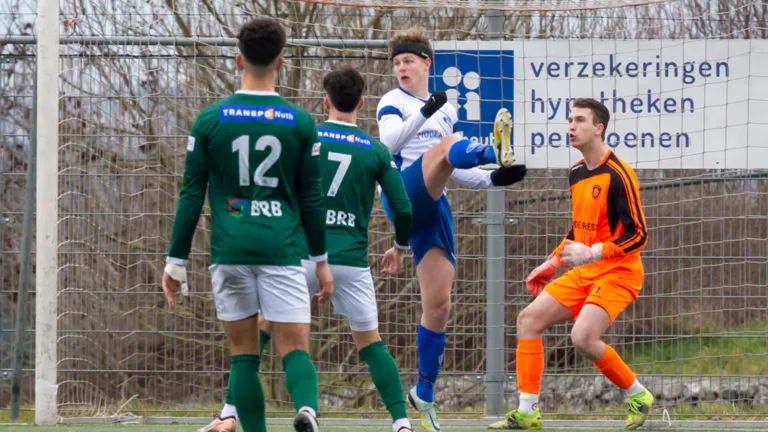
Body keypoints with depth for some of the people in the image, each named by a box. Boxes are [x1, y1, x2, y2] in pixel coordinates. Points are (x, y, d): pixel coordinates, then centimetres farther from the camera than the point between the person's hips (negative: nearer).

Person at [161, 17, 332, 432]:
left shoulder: (210, 120, 2)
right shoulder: (300, 122, 2)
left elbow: (191, 196, 3)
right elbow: (312, 198, 7)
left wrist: (175, 262, 8)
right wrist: (321, 259, 18)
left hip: (230, 252, 0)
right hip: (283, 250, 0)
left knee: (244, 354, 9)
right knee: (295, 348, -4)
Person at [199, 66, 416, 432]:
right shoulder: (376, 151, 4)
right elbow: (403, 209, 2)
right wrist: (399, 248, 20)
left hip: (302, 255, -1)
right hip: (351, 260, 1)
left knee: (259, 330, 11)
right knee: (369, 342, 12)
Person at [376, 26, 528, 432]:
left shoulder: (447, 110, 22)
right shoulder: (394, 102, 4)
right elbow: (388, 141, -17)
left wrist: (491, 179, 10)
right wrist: (424, 113, -31)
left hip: (434, 206, 6)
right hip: (403, 194, -6)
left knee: (438, 305, 1)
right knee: (447, 147, -34)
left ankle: (424, 393, 11)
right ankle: (494, 151, -70)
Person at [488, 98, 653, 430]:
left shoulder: (618, 175, -17)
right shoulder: (577, 173, 10)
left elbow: (638, 235, -20)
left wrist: (590, 254, -28)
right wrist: (552, 262, 19)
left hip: (616, 272, -9)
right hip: (584, 274, 9)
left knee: (583, 337, -27)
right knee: (529, 319, 0)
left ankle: (638, 395, -4)